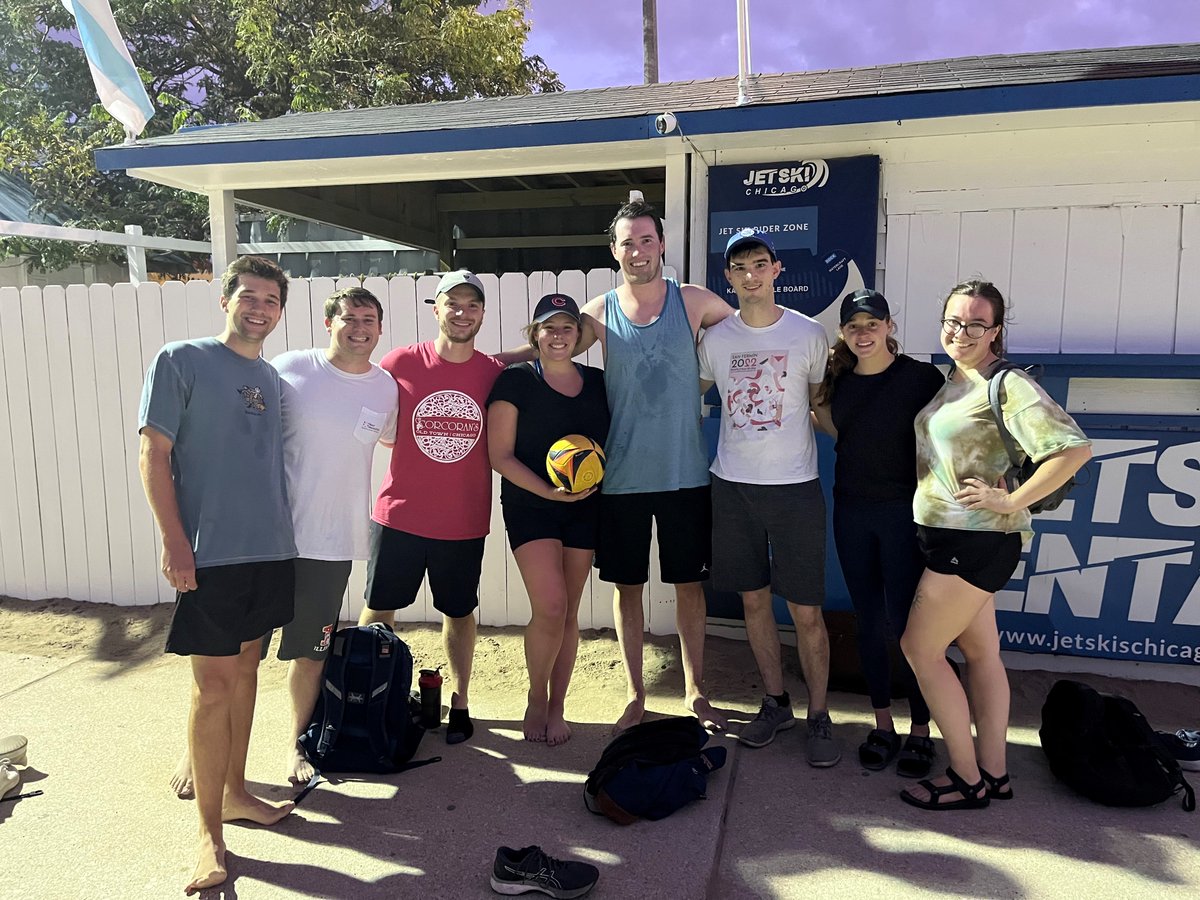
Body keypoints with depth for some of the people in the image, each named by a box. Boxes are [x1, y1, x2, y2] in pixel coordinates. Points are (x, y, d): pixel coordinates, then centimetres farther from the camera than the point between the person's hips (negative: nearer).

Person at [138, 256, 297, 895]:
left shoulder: (272, 379, 14)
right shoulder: (181, 361, -4)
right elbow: (153, 454, -8)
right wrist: (174, 541, -14)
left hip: (271, 549, 6)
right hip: (210, 553, -6)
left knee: (245, 669, 15)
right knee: (214, 685, -3)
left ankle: (234, 791, 30)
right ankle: (209, 831, 8)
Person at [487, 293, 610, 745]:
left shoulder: (597, 382, 8)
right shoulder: (515, 381, -4)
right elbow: (500, 455, -7)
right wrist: (547, 490, -18)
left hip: (584, 509, 4)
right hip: (529, 506, -4)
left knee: (568, 613, 8)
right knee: (550, 607, -13)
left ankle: (556, 708, 24)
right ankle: (536, 698, 14)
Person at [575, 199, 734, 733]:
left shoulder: (694, 302, -1)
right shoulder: (599, 314, 0)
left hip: (686, 473, 0)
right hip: (622, 476, 1)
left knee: (689, 584, 11)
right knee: (627, 586, 10)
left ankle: (695, 690, 29)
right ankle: (634, 694, 27)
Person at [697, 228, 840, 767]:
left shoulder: (808, 334, -1)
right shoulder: (715, 339, 4)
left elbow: (820, 404, 11)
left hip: (795, 486, -2)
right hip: (732, 485, 3)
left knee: (806, 610, 0)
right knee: (754, 600, 11)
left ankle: (820, 717, 17)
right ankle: (776, 703, 29)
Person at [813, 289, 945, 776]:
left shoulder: (922, 377, -9)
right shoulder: (840, 381, 6)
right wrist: (816, 402, 4)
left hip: (904, 511, -4)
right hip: (851, 511, 5)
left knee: (905, 622, 0)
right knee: (868, 620, 11)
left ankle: (920, 731, 19)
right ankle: (882, 725, 25)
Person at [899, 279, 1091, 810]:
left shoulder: (1007, 386, -15)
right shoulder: (948, 381, 11)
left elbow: (1075, 448, -23)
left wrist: (1011, 501, -19)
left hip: (976, 541, -9)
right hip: (947, 535, 9)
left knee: (920, 648, -2)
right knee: (981, 651, 14)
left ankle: (966, 780, 11)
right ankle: (993, 773, 26)